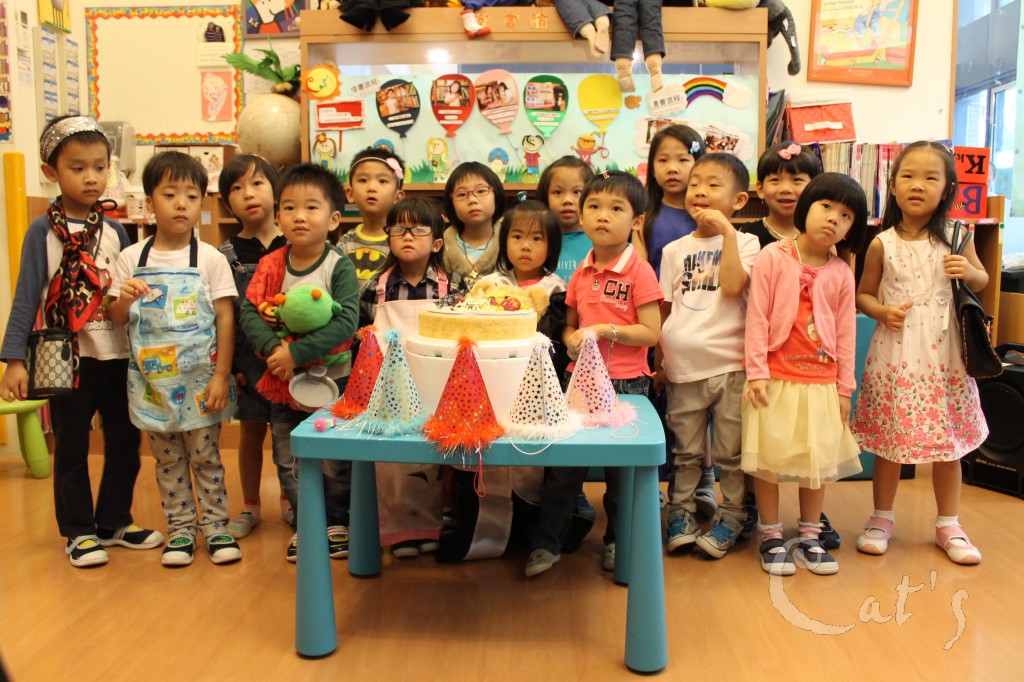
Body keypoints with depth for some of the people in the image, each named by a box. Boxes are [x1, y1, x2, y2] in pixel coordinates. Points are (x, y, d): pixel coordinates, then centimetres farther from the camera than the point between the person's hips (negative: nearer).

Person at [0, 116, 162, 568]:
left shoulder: (115, 231, 5)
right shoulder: (43, 231, -6)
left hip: (120, 355, 4)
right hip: (69, 359, -4)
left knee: (125, 444, 12)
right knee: (72, 449, 9)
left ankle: (114, 522, 29)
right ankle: (78, 531, 24)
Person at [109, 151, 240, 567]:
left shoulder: (210, 259, -4)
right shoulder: (131, 259, 1)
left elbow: (226, 319, -5)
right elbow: (117, 320, 6)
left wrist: (221, 376, -10)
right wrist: (123, 299, -17)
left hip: (200, 379, -2)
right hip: (153, 381, 2)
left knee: (205, 456, 6)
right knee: (168, 461, 11)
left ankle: (214, 525, 19)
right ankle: (180, 528, 23)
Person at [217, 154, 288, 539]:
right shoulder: (227, 255, 0)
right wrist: (228, 367, -4)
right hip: (247, 359, 0)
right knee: (251, 432, 11)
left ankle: (289, 500, 29)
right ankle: (250, 507, 28)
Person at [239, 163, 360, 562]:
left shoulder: (339, 267, -12)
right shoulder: (270, 266, -2)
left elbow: (346, 322, -22)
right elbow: (249, 311, -8)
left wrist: (297, 352, -28)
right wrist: (273, 348, -26)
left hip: (332, 378, -3)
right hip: (282, 381, 4)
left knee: (335, 461, 7)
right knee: (288, 459, 13)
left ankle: (336, 521, 28)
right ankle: (304, 523, 29)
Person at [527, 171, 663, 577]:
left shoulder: (639, 272, -9)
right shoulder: (580, 275, 8)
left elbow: (651, 333, -12)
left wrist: (603, 330, -19)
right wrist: (572, 340, -3)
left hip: (626, 384, -4)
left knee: (622, 470, 9)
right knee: (564, 465, 8)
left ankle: (617, 542, 28)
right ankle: (546, 542, 19)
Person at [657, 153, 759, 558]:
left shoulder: (744, 243, 2)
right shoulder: (675, 250, 10)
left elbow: (732, 286, -18)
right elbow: (664, 311, 11)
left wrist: (727, 231, -15)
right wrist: (658, 363, 9)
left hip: (729, 362, -2)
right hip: (682, 365, 3)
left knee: (731, 453, 7)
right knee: (685, 452, 13)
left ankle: (732, 517, 22)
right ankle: (680, 513, 25)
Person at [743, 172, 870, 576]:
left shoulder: (841, 273, 3)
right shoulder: (773, 257, -6)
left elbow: (845, 332, 6)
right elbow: (756, 317, -8)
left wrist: (844, 387, 5)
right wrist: (756, 371, -12)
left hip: (821, 380, 4)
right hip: (776, 377, -3)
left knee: (820, 460, 11)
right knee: (769, 458, 4)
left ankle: (809, 539, 27)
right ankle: (771, 538, 20)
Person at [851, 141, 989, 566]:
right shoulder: (882, 244, -2)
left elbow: (982, 281, 13)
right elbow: (863, 295, 6)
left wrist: (968, 271, -9)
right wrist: (882, 311, -14)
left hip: (943, 353, 1)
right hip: (894, 352, -1)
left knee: (948, 440, 9)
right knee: (888, 438, 6)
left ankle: (948, 525, 25)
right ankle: (882, 518, 24)